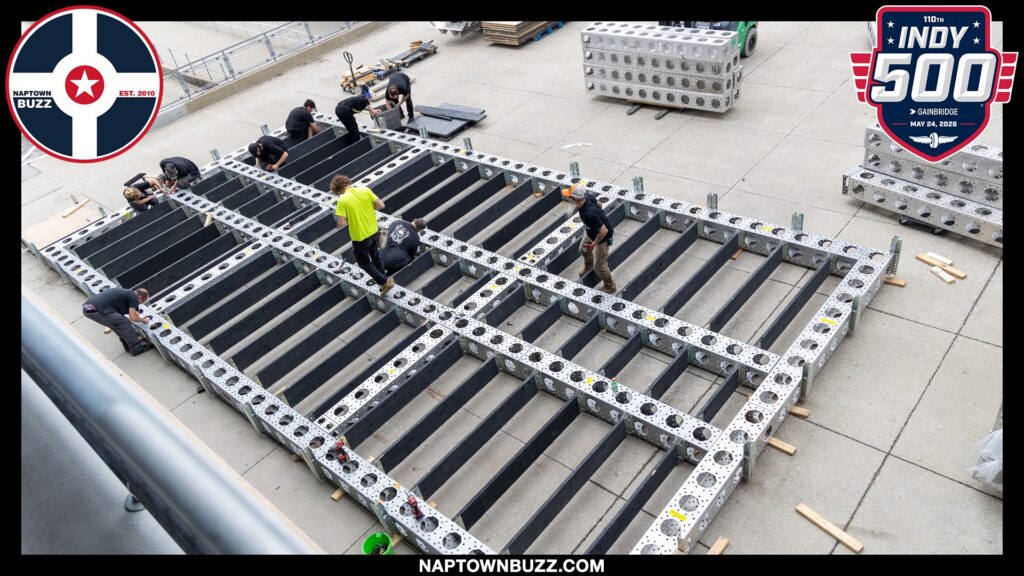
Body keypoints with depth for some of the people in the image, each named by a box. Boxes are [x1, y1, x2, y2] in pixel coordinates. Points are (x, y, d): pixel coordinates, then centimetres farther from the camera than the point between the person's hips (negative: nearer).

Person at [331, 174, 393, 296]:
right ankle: (384, 279, 43)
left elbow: (341, 223, -23)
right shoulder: (365, 190, -9)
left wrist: (350, 219, -2)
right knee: (375, 256, 28)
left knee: (364, 262, 17)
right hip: (373, 230, 5)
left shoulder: (343, 200, -22)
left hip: (359, 236, -5)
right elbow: (381, 205, -5)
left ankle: (385, 282, 14)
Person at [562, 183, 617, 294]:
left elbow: (604, 231, -37)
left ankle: (610, 287, 33)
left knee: (599, 266, 7)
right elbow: (598, 204, 1)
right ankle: (588, 266, 65)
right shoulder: (586, 197, -20)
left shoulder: (589, 214, -45)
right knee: (583, 249, 32)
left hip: (602, 237, -9)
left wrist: (594, 244, -22)